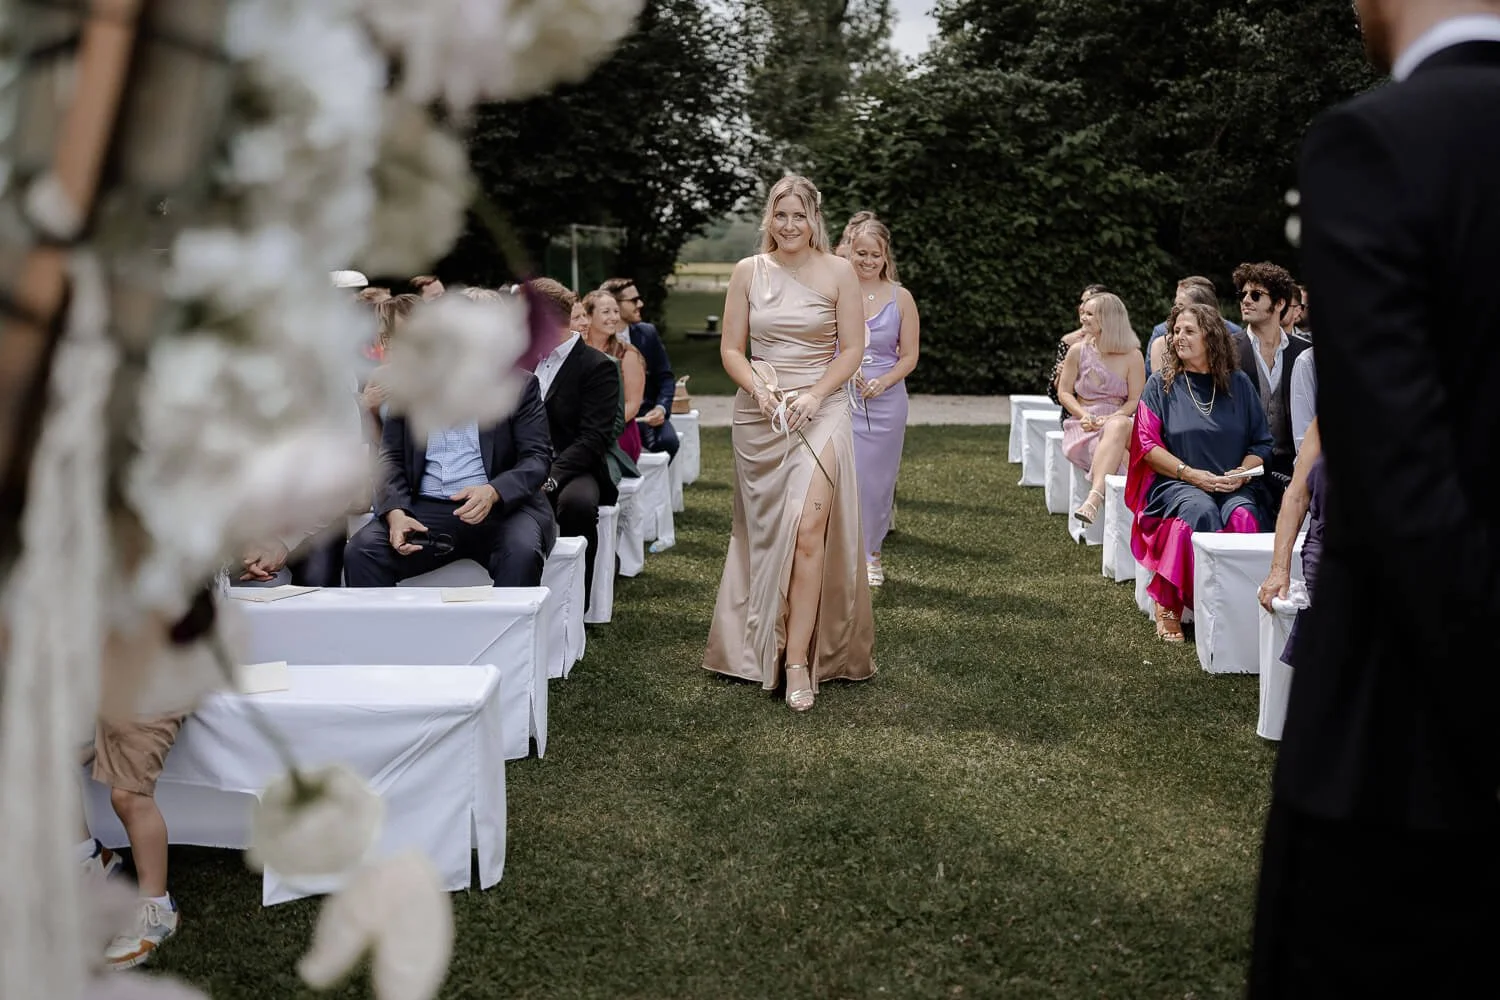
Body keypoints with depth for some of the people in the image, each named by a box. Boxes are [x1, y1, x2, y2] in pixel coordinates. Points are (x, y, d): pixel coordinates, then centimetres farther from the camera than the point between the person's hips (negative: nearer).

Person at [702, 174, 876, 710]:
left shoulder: (838, 271, 1)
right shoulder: (747, 272, 6)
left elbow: (852, 349, 0)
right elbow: (730, 349, 7)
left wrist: (814, 395, -13)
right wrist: (758, 389, -11)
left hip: (821, 410, -2)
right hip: (758, 416, 3)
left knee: (807, 530, -15)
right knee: (765, 531, 7)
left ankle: (798, 660, -12)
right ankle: (762, 644, 22)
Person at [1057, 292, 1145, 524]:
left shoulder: (1132, 356, 5)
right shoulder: (1078, 351, 11)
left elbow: (1135, 400, 1)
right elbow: (1064, 392, 11)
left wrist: (1111, 418, -18)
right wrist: (1083, 415, -8)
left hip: (1119, 421, -2)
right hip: (1084, 425, 2)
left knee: (1118, 426, -41)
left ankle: (1094, 498, -56)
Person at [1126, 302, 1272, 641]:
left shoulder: (1239, 384, 12)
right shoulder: (1160, 385, 7)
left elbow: (1261, 442, 11)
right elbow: (1147, 445, 0)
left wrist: (1241, 473, -9)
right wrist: (1191, 474, -12)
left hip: (1234, 486, 2)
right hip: (1178, 484, -2)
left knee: (1243, 516, -32)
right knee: (1202, 511, -35)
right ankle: (1169, 606, -25)